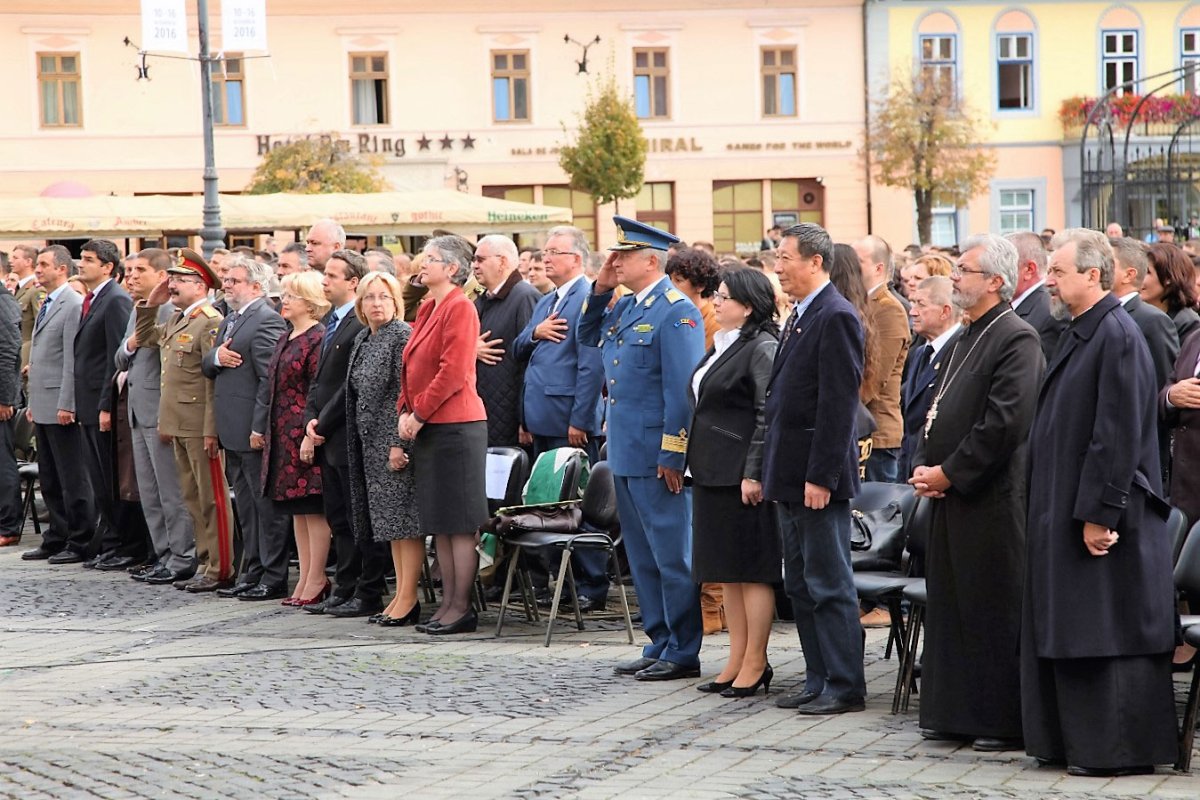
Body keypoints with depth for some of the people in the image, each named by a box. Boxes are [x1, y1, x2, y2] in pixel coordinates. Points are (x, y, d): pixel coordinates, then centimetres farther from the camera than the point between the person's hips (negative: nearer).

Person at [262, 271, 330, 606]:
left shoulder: (318, 339, -12)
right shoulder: (284, 340, 16)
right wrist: (264, 429, 16)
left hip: (305, 432, -10)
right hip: (283, 436, 10)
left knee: (313, 508, -4)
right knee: (297, 509, 11)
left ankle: (316, 579, 0)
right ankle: (305, 578, 15)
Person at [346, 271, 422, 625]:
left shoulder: (403, 335, -11)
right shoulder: (362, 340, 15)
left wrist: (399, 443, -20)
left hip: (396, 442, -9)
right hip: (372, 443, 9)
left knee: (403, 517, -7)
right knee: (388, 518, 11)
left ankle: (409, 599, -5)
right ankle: (401, 594, 16)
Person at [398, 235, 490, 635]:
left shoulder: (460, 308, -12)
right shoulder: (427, 308, 15)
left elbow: (453, 371, -19)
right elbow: (413, 365, 18)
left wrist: (419, 413, -15)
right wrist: (406, 411, 5)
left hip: (456, 425, -9)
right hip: (428, 426, 9)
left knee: (459, 523, -4)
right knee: (439, 523, 11)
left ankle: (461, 607, -1)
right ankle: (448, 603, 17)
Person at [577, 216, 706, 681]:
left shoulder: (676, 312, -14)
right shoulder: (625, 306, 12)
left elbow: (682, 389, -17)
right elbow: (587, 338, 26)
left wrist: (673, 455, -20)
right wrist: (599, 290, 9)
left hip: (658, 456, -9)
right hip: (626, 452, 9)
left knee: (671, 555, -2)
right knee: (642, 555, 14)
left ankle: (683, 653, 5)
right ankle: (660, 644, 22)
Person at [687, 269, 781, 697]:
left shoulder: (762, 348, -12)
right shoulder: (721, 347, 16)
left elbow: (769, 416, -17)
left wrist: (753, 473, -20)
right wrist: (696, 462, 18)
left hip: (741, 476, -10)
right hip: (713, 473, 10)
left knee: (751, 569, -4)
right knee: (726, 570, 12)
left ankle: (755, 663, 1)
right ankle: (737, 660, 17)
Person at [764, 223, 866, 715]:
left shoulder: (836, 318, -14)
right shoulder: (799, 318, 15)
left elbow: (838, 404, -19)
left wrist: (820, 476, -21)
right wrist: (772, 471, 16)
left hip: (818, 476, -10)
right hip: (792, 476, 10)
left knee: (829, 583, -4)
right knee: (800, 585, 13)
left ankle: (845, 687, 1)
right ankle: (820, 680, 20)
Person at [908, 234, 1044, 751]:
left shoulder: (1016, 339, -13)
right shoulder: (964, 339, 16)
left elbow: (1003, 423, -21)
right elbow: (936, 409, 21)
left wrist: (949, 474, -16)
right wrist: (924, 467, 5)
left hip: (992, 500, -9)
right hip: (950, 496, 9)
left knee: (995, 612, -4)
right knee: (950, 607, 12)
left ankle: (1005, 723, 3)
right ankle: (954, 714, 20)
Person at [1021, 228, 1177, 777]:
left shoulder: (1116, 336, -16)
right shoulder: (1080, 334, 13)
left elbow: (1118, 434, -21)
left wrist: (1099, 514, -22)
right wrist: (1060, 508, 17)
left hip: (1105, 519, -10)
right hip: (1066, 513, 10)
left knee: (1109, 636, -4)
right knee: (1069, 633, 13)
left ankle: (1120, 750, 2)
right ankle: (1075, 741, 20)